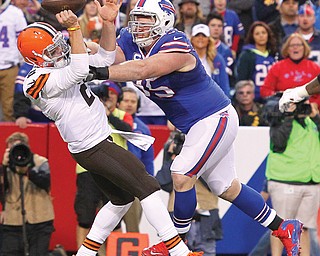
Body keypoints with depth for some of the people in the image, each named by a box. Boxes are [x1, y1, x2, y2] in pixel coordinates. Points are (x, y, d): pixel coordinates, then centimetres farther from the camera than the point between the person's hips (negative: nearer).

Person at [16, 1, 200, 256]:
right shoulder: (41, 81, -19)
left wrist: (109, 23, -4)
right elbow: (80, 70, -31)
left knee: (122, 199, 19)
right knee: (146, 186, -11)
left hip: (99, 144, 10)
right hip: (93, 148, -10)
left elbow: (104, 59, 9)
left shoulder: (60, 65, 10)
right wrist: (74, 28, -31)